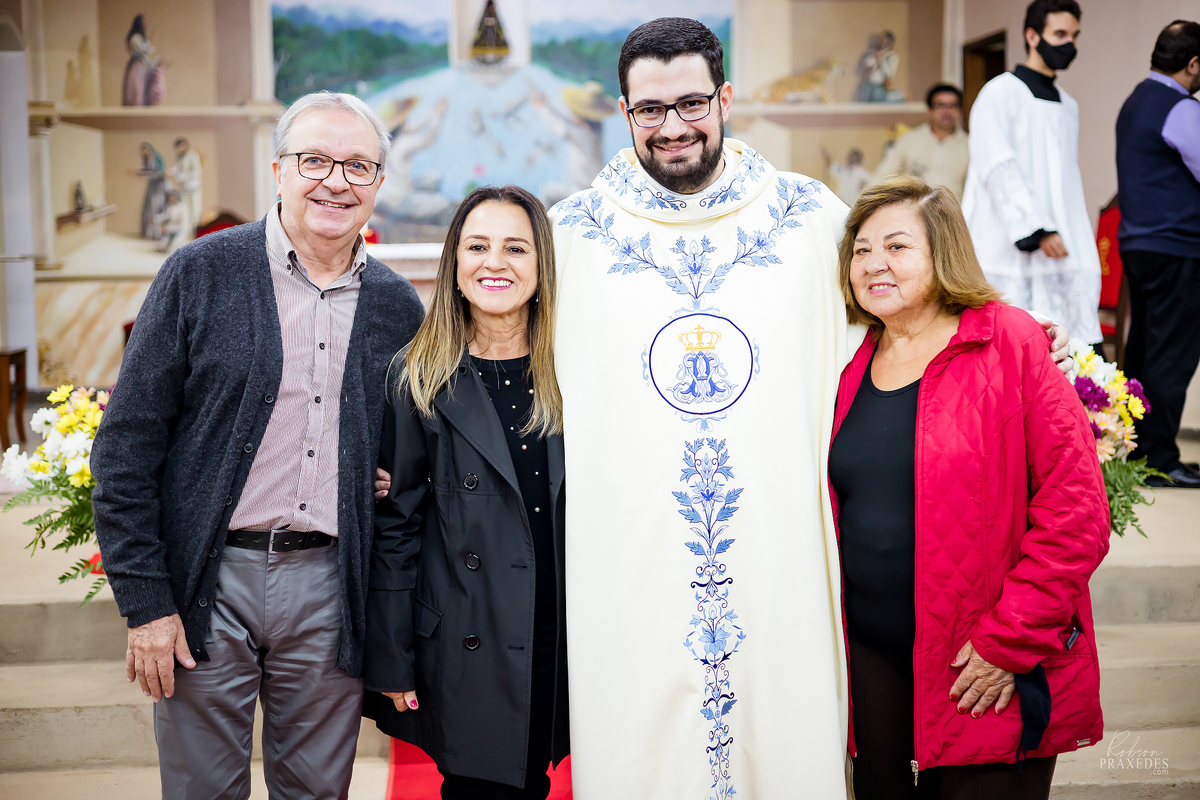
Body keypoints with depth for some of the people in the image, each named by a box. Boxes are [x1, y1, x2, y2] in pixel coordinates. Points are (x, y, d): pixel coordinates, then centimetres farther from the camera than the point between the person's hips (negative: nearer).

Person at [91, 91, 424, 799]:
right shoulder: (200, 275, -3)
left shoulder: (398, 307, 7)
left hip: (330, 588, 2)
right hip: (209, 582, -2)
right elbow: (127, 444, -4)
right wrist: (145, 602, -8)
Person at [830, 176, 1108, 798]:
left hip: (992, 677, -5)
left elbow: (1076, 513, -13)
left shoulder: (1009, 344, -9)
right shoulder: (851, 365, 7)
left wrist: (1009, 642, -15)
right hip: (873, 661, 5)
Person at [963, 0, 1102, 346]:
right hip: (1009, 251, -7)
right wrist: (1037, 229, -21)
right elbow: (999, 170, -13)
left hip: (1060, 252, 7)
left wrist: (1081, 245, 15)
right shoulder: (1001, 93, -3)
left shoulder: (1068, 106, 21)